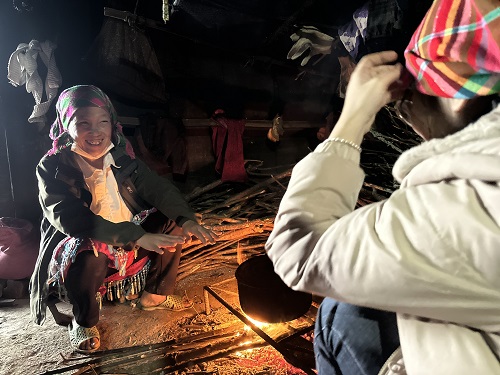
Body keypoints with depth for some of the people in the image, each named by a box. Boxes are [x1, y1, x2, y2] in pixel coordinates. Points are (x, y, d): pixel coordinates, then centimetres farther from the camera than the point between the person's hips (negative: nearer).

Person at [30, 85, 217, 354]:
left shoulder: (120, 155, -4)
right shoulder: (53, 168, -17)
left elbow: (157, 187, -7)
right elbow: (71, 220, -30)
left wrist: (187, 220, -26)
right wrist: (138, 236, -40)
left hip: (132, 237, 6)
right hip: (81, 246, -5)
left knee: (175, 223, -6)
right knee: (91, 253, -37)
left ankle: (155, 294, 12)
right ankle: (84, 322, -5)